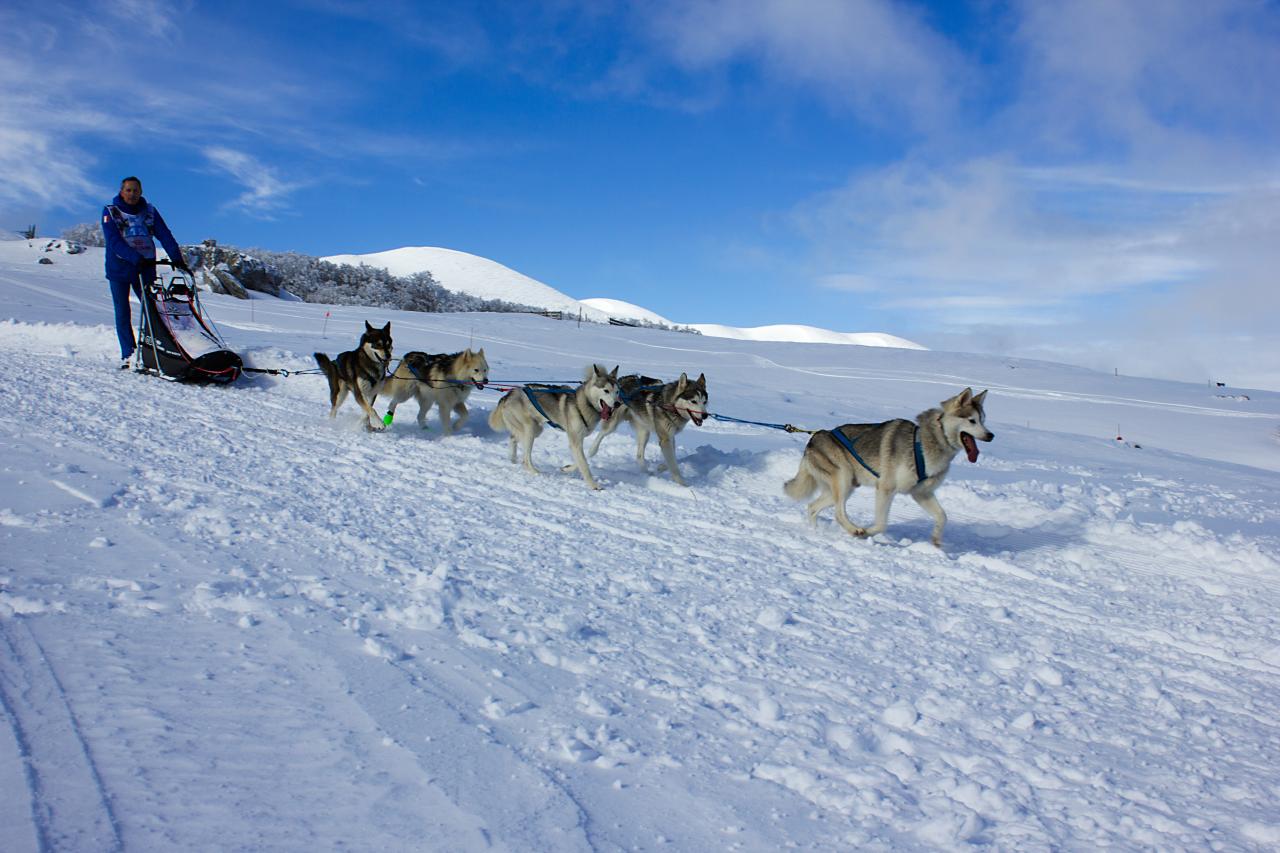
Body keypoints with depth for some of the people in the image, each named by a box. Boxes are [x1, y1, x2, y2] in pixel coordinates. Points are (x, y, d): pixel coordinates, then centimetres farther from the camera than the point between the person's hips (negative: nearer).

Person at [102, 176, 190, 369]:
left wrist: (177, 259, -18)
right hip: (119, 268, -2)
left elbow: (165, 236, -3)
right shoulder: (110, 211, -1)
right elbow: (114, 242, -14)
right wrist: (136, 258, -28)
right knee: (123, 313, -1)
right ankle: (128, 353, 3)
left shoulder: (149, 211, 8)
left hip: (145, 267, 2)